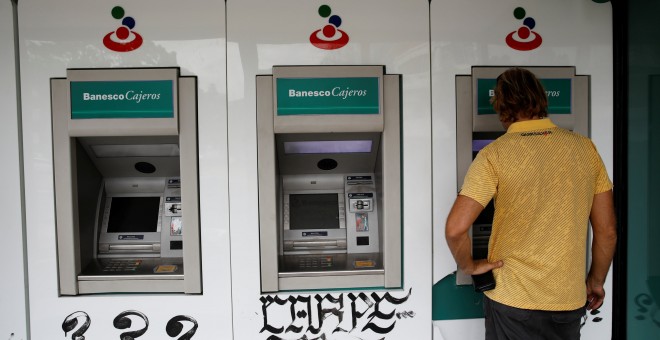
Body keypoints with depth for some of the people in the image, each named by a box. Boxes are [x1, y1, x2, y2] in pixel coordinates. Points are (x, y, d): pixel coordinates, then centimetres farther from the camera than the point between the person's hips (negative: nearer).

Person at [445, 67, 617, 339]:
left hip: (513, 299, -4)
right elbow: (607, 231, 4)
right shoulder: (585, 148, -1)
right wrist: (596, 281, 18)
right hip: (571, 299, 4)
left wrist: (469, 266, -2)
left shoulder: (495, 155, -13)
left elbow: (455, 228, -21)